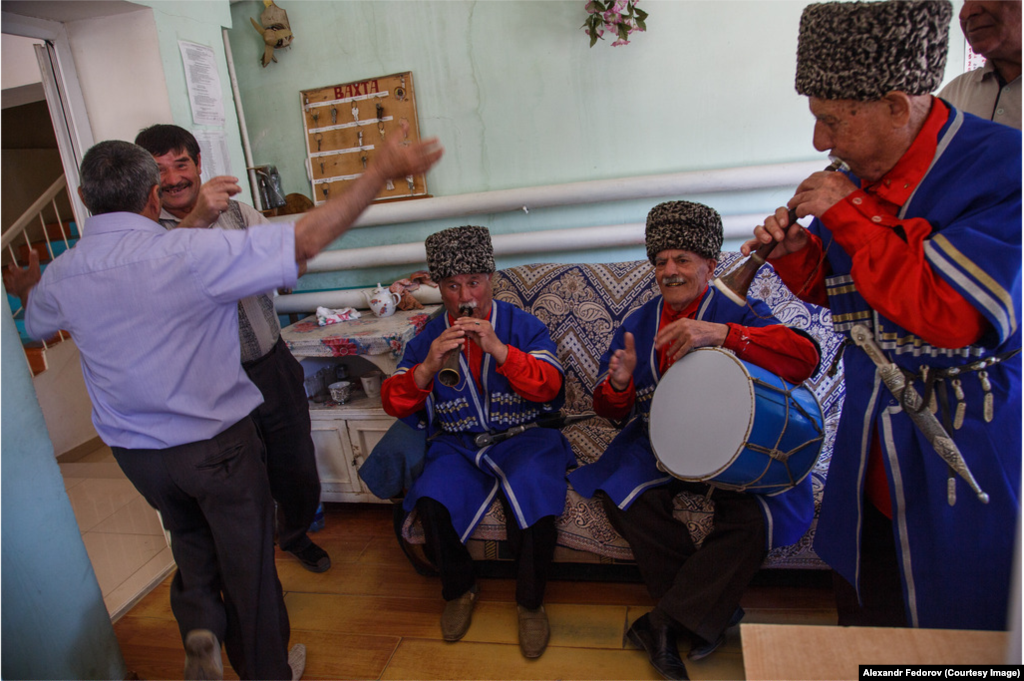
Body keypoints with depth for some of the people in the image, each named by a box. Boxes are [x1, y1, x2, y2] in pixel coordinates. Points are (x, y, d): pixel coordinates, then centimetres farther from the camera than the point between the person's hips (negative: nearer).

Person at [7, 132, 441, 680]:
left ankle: (198, 624, 18)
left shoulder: (60, 276, -6)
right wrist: (381, 172, -23)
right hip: (217, 444, -4)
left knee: (190, 537, 33)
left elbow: (35, 322, 19)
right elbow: (306, 240, -29)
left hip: (135, 451, 5)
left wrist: (22, 286, 44)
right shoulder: (189, 253, -26)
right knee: (246, 557, 15)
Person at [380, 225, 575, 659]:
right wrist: (428, 367, -20)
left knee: (534, 501, -32)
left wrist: (498, 349, -25)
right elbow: (394, 402, 1)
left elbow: (549, 386, -10)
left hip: (523, 438, -1)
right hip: (458, 445, 2)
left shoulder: (524, 325, 4)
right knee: (430, 505, -26)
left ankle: (530, 604, -3)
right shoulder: (428, 339, 9)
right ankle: (459, 590, 6)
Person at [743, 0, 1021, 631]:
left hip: (970, 457, -5)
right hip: (874, 459, 6)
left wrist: (847, 216, -23)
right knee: (862, 615, 20)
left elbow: (955, 317, -28)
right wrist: (797, 253, -8)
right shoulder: (860, 179, 2)